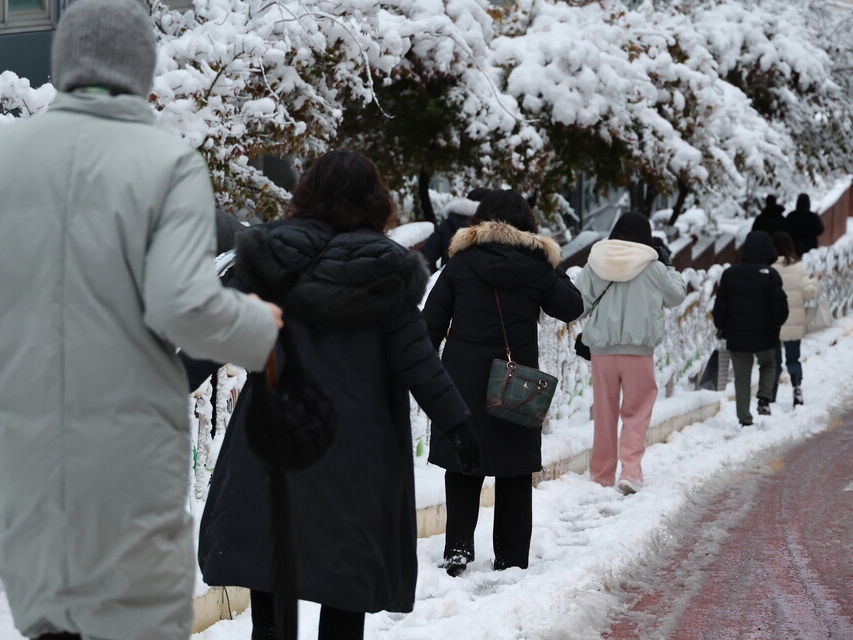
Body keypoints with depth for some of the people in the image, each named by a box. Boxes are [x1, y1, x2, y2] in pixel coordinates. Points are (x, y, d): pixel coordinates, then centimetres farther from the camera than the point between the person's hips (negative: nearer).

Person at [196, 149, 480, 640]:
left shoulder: (271, 253, -2)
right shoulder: (384, 269, -6)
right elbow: (415, 359, -7)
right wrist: (456, 420, -1)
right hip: (355, 444, -1)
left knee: (268, 537, 12)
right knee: (349, 546, 8)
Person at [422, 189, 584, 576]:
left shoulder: (461, 261, -1)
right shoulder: (535, 266, -2)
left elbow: (432, 322, -1)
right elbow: (571, 308, 10)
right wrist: (553, 270, 21)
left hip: (464, 380, 0)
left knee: (461, 464, 9)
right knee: (515, 473, 10)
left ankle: (459, 544, -5)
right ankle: (512, 557, 12)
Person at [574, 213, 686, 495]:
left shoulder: (595, 263, -1)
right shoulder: (652, 267, -6)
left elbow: (579, 302, -2)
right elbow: (677, 295, 8)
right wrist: (669, 265, 19)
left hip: (602, 347, 2)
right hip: (638, 348, -2)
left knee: (604, 413, 12)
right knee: (636, 412, 4)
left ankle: (602, 474, 18)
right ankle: (630, 470, -12)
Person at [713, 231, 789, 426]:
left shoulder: (729, 274, 1)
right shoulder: (770, 274, -9)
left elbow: (720, 306, 3)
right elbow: (780, 305, -10)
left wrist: (722, 327, 16)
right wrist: (778, 323, 10)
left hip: (736, 337, 2)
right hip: (764, 336, -2)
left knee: (741, 377, 8)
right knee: (768, 365, 23)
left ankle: (744, 417, 6)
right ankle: (764, 398, 1)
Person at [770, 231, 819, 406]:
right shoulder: (798, 267, -6)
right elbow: (809, 293, -7)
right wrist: (814, 282, 11)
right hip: (794, 324, 2)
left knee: (774, 361, 11)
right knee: (793, 359, 17)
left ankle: (771, 397, 9)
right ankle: (797, 388, -1)